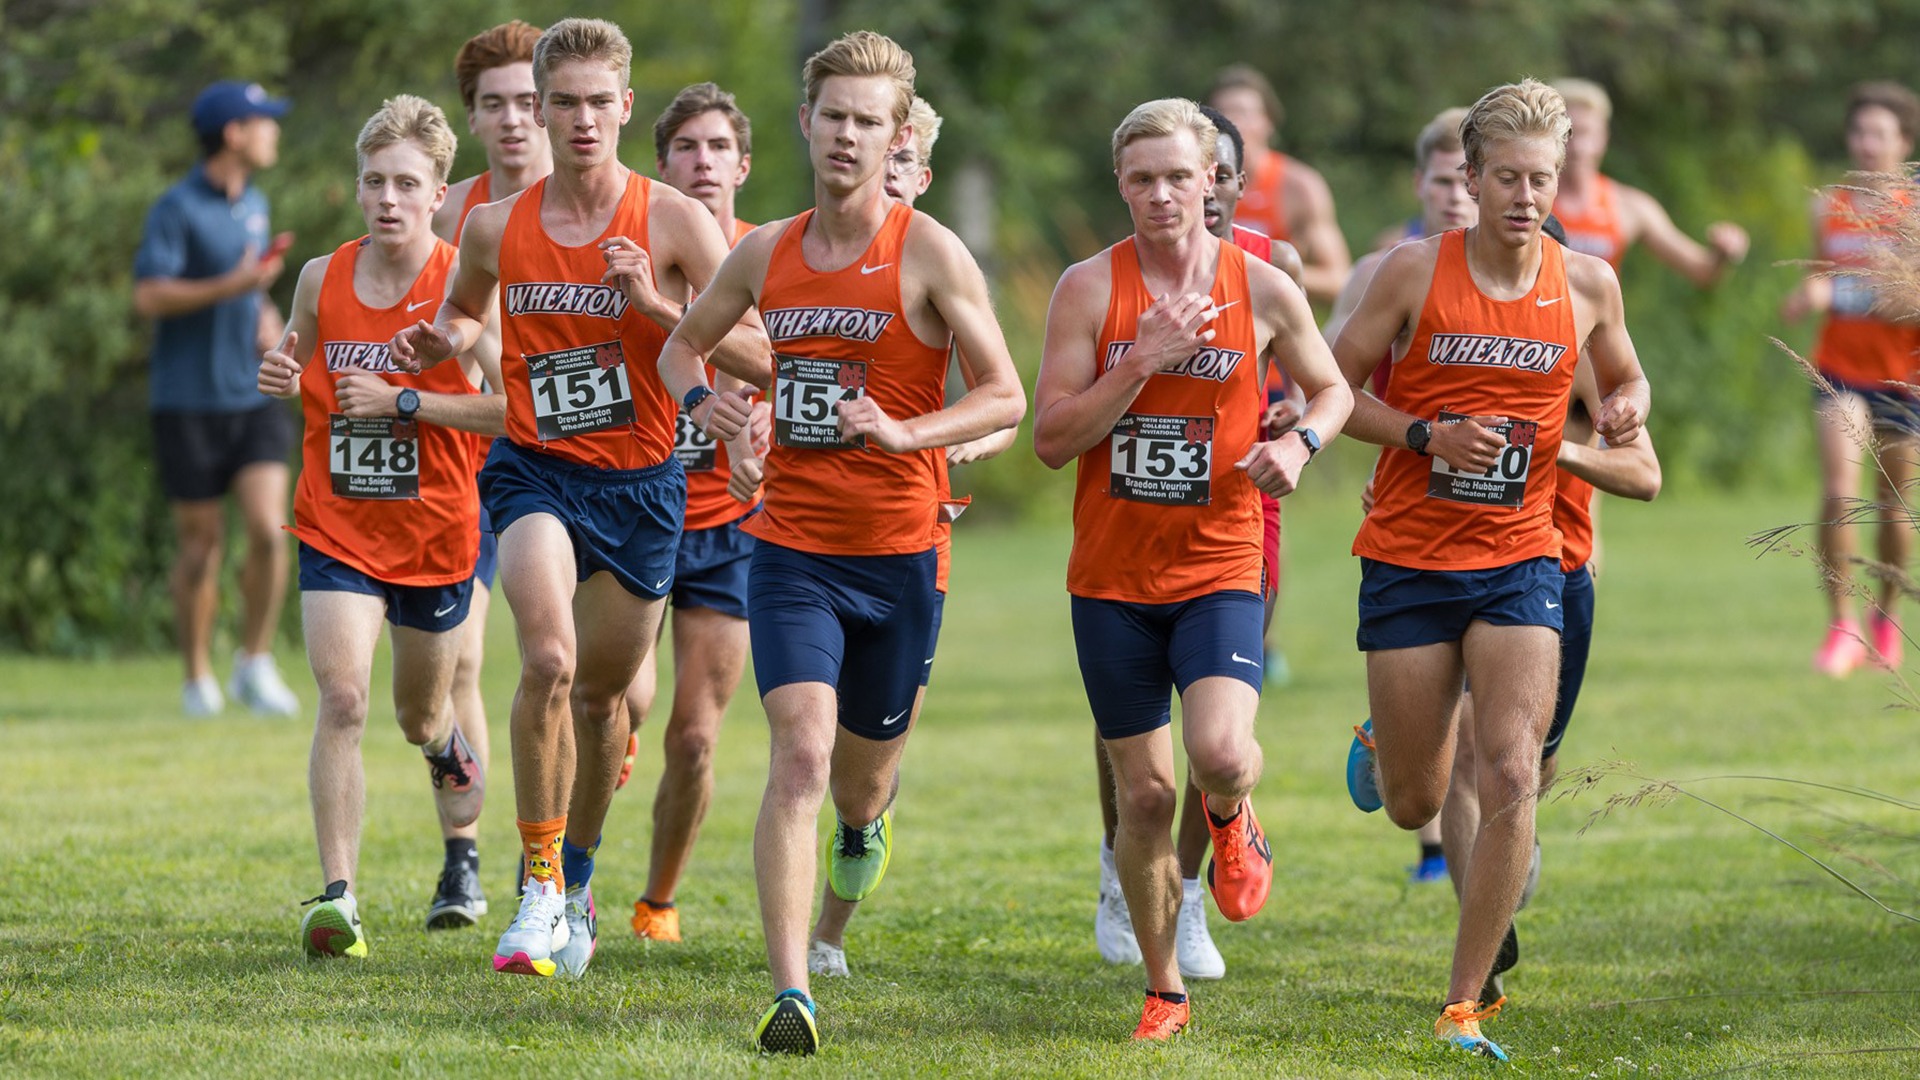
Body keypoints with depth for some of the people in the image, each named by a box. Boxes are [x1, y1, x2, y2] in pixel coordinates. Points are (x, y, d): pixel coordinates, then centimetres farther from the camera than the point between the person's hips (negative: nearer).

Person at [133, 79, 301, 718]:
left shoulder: (254, 204, 12)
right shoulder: (176, 209, -10)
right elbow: (148, 298, -20)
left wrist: (266, 316, 7)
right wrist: (233, 286, -26)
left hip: (251, 396, 5)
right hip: (188, 402, -5)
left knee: (269, 530, -10)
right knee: (202, 545, 1)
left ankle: (254, 665, 5)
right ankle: (199, 678, 17)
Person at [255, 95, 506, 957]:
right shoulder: (321, 279, 0)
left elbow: (513, 407, -17)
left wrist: (402, 401, -22)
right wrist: (279, 380, -7)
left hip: (435, 530, -1)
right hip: (337, 527, 1)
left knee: (419, 716, 17)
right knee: (342, 700, -18)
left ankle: (451, 748, 56)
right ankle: (337, 897, -18)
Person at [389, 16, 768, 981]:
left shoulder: (673, 222, -8)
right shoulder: (496, 227, 0)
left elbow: (758, 350, -11)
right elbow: (466, 310, 21)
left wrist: (657, 305, -23)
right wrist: (440, 340, -2)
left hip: (640, 483, 0)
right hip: (535, 470, 0)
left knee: (602, 693, 11)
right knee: (548, 658, -24)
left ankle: (577, 879, 36)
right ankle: (539, 883, -14)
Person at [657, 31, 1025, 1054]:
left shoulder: (929, 254, -5)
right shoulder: (768, 252, 6)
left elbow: (1006, 398, -6)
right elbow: (683, 343, 22)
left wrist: (905, 432, -22)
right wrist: (702, 397, -1)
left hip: (898, 554, -1)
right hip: (791, 545, 1)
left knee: (859, 778, 14)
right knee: (800, 752, -17)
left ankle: (865, 823, 54)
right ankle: (789, 995, -21)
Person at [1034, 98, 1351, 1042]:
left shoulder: (1263, 291, -1)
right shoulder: (1089, 289, -3)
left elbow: (1331, 390, 15)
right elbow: (1051, 438, -8)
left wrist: (1298, 443, -7)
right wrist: (1144, 362, -19)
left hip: (1218, 569, -1)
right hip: (1113, 575, 1)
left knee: (1221, 752, -24)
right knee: (1144, 794, 4)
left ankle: (1232, 824, 14)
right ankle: (1164, 992, 21)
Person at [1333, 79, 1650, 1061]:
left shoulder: (1586, 285, 1)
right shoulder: (1415, 271, -7)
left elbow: (1626, 379, 19)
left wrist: (1625, 409, -5)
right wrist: (1429, 434, -17)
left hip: (1519, 560, 1)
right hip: (1409, 561, -1)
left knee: (1510, 779, -16)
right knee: (1414, 808, 6)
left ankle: (1463, 1008, -6)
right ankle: (1379, 751, 46)